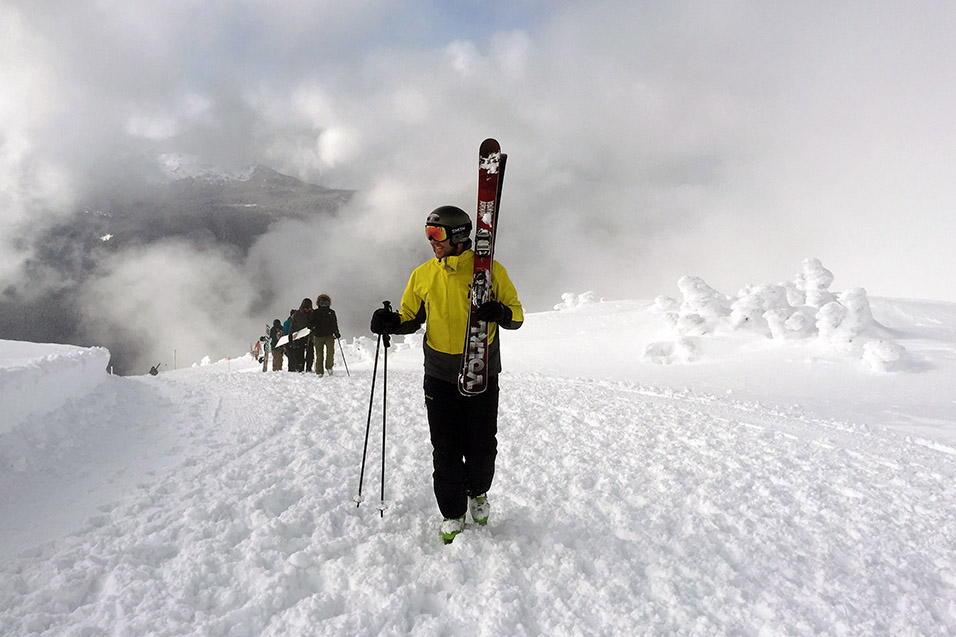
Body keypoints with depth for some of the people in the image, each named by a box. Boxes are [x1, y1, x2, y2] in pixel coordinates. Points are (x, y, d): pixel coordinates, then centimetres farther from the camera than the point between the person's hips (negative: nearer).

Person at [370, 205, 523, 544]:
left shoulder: (490, 270, -7)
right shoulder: (422, 274, 1)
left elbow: (517, 315, -2)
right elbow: (411, 317, 12)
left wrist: (501, 313, -24)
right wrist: (391, 322, -8)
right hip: (439, 376, 2)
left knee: (482, 446, 8)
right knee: (445, 449, 6)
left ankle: (478, 492, 39)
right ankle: (452, 512, 25)